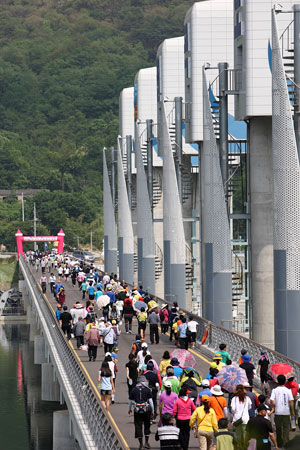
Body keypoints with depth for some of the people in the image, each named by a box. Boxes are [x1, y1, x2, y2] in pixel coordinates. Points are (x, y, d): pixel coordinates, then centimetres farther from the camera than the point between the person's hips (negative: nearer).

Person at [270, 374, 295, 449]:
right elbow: (291, 401, -6)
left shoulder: (275, 390, -3)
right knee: (286, 428, 6)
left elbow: (272, 401, -11)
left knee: (278, 428, 10)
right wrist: (292, 411, 4)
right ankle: (286, 443, -1)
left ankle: (280, 443, 15)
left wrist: (272, 408, 6)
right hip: (286, 412, 0)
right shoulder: (288, 390, -4)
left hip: (278, 412, 0)